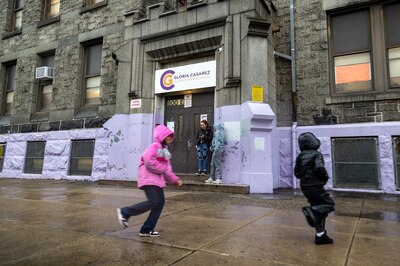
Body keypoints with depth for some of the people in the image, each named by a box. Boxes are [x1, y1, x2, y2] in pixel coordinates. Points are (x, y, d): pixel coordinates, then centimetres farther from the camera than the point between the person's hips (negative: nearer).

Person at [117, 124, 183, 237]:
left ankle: (147, 229, 11)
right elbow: (149, 162, -25)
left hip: (157, 179, 10)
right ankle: (125, 212, -2)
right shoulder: (154, 146, -10)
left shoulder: (164, 150, 21)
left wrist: (174, 179, 12)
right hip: (149, 179, -10)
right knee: (154, 202, -17)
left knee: (160, 203, 3)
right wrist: (163, 169, -15)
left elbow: (167, 168, 22)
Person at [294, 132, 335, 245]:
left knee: (319, 211, 13)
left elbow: (297, 173, 10)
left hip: (305, 187, 7)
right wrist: (326, 177, -5)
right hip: (315, 186, -7)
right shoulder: (316, 154, -10)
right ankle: (311, 210, -22)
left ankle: (321, 236, 14)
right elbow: (319, 168, -24)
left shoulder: (300, 156, 9)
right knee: (330, 204, 2)